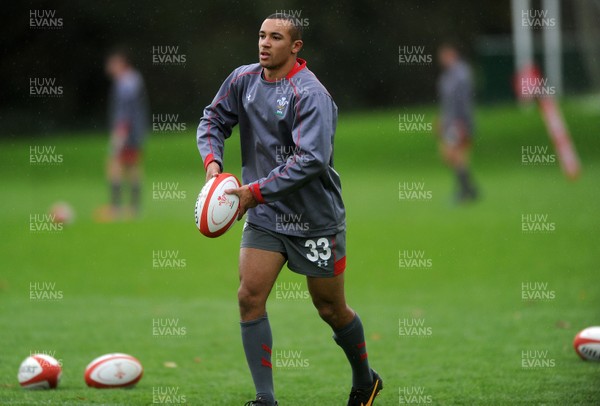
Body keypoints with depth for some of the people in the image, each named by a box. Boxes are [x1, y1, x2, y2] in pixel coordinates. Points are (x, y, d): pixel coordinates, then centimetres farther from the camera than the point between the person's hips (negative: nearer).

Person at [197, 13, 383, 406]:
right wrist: (212, 160, -8)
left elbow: (312, 160, -28)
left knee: (331, 309, 8)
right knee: (250, 297, -10)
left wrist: (256, 191, -29)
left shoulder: (310, 94, -21)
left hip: (315, 218, -5)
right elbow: (214, 120, 13)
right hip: (264, 216, 5)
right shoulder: (243, 80, 0)